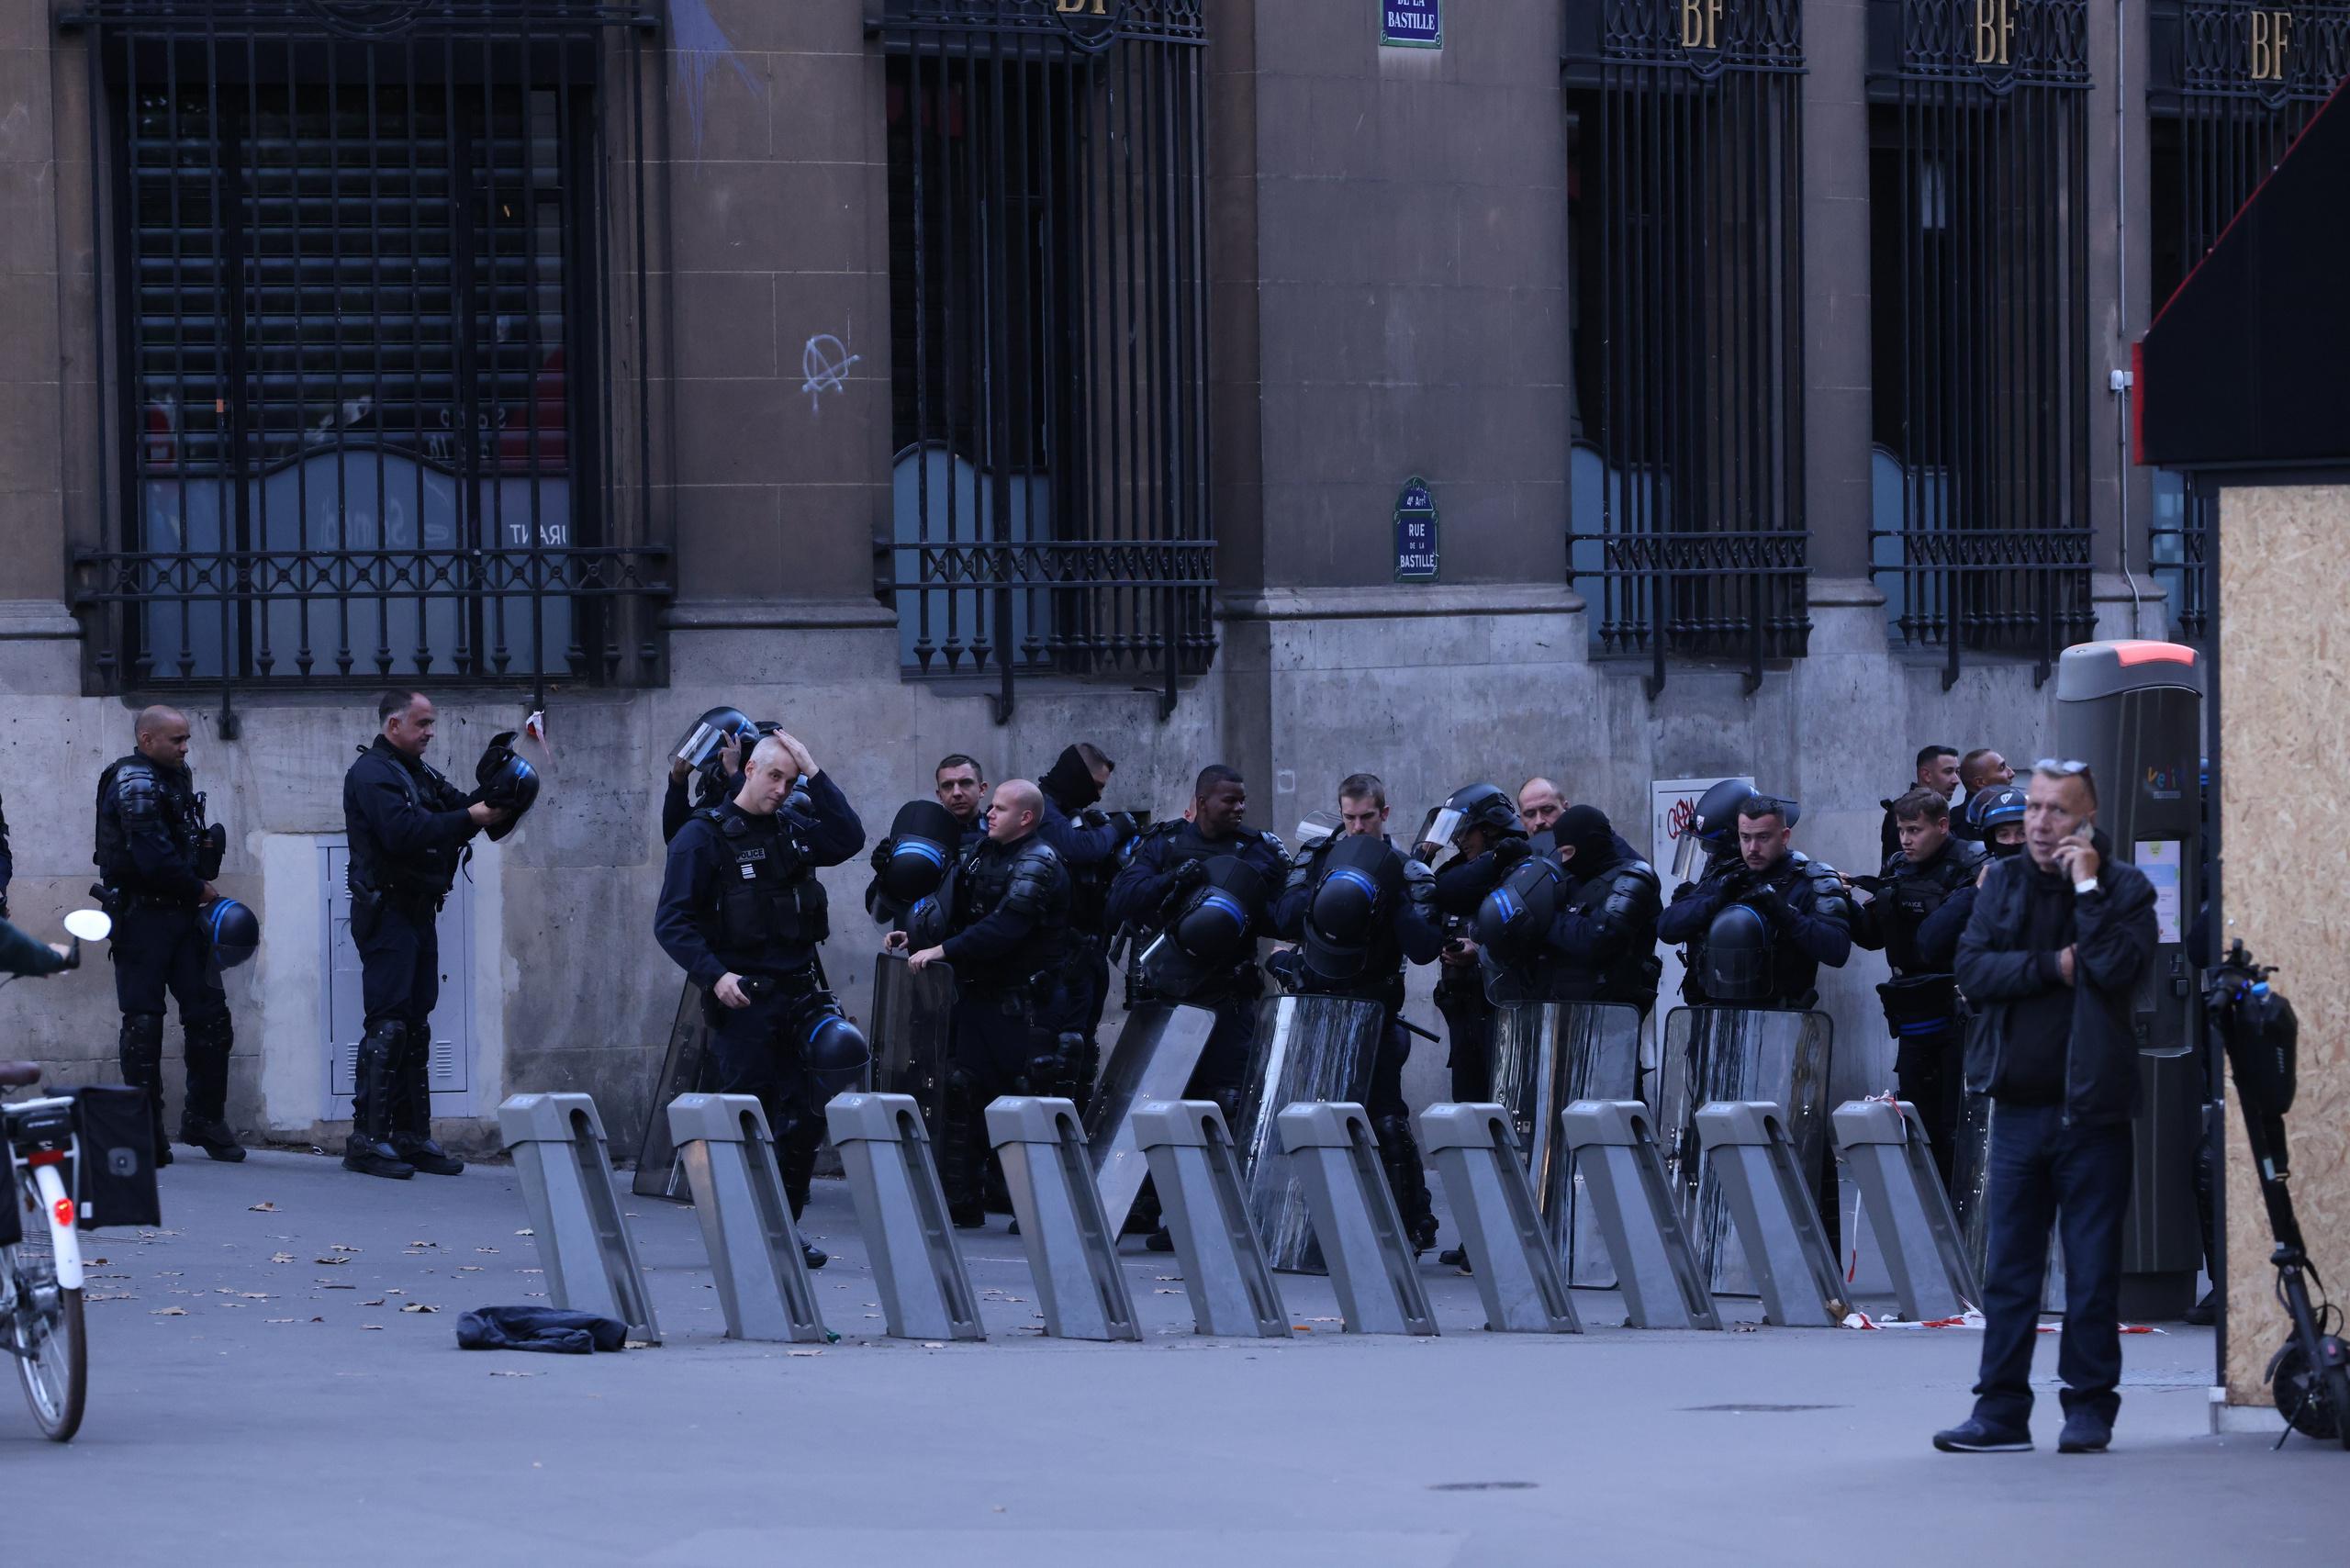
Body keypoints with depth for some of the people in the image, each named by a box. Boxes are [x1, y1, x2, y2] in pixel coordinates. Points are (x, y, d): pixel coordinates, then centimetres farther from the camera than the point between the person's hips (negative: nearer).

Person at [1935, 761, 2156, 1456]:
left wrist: (2086, 885, -14)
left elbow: (2116, 967, -19)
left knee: (2092, 1270, 1)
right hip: (2018, 1105, 4)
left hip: (2091, 1108, -4)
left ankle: (2089, 1407, 9)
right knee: (2008, 1268, 5)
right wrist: (2052, 967, -11)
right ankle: (2002, 1411, 8)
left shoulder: (2123, 888, -1)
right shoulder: (2003, 882, 10)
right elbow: (1973, 970, -1)